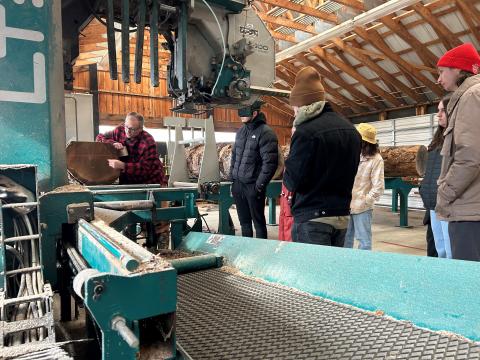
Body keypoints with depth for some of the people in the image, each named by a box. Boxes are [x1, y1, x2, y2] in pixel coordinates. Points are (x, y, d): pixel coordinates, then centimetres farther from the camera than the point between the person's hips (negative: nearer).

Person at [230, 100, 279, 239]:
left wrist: (260, 185, -16)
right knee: (244, 221, 17)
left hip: (253, 186, -7)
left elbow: (270, 163, -17)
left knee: (258, 222, 5)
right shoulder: (241, 131, 11)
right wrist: (232, 178, 13)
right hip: (238, 185, 7)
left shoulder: (265, 133, -12)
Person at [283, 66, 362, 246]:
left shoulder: (306, 132, -18)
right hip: (342, 215, 8)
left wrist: (287, 173, 2)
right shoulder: (351, 130, 9)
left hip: (312, 218, -8)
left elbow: (292, 182, -16)